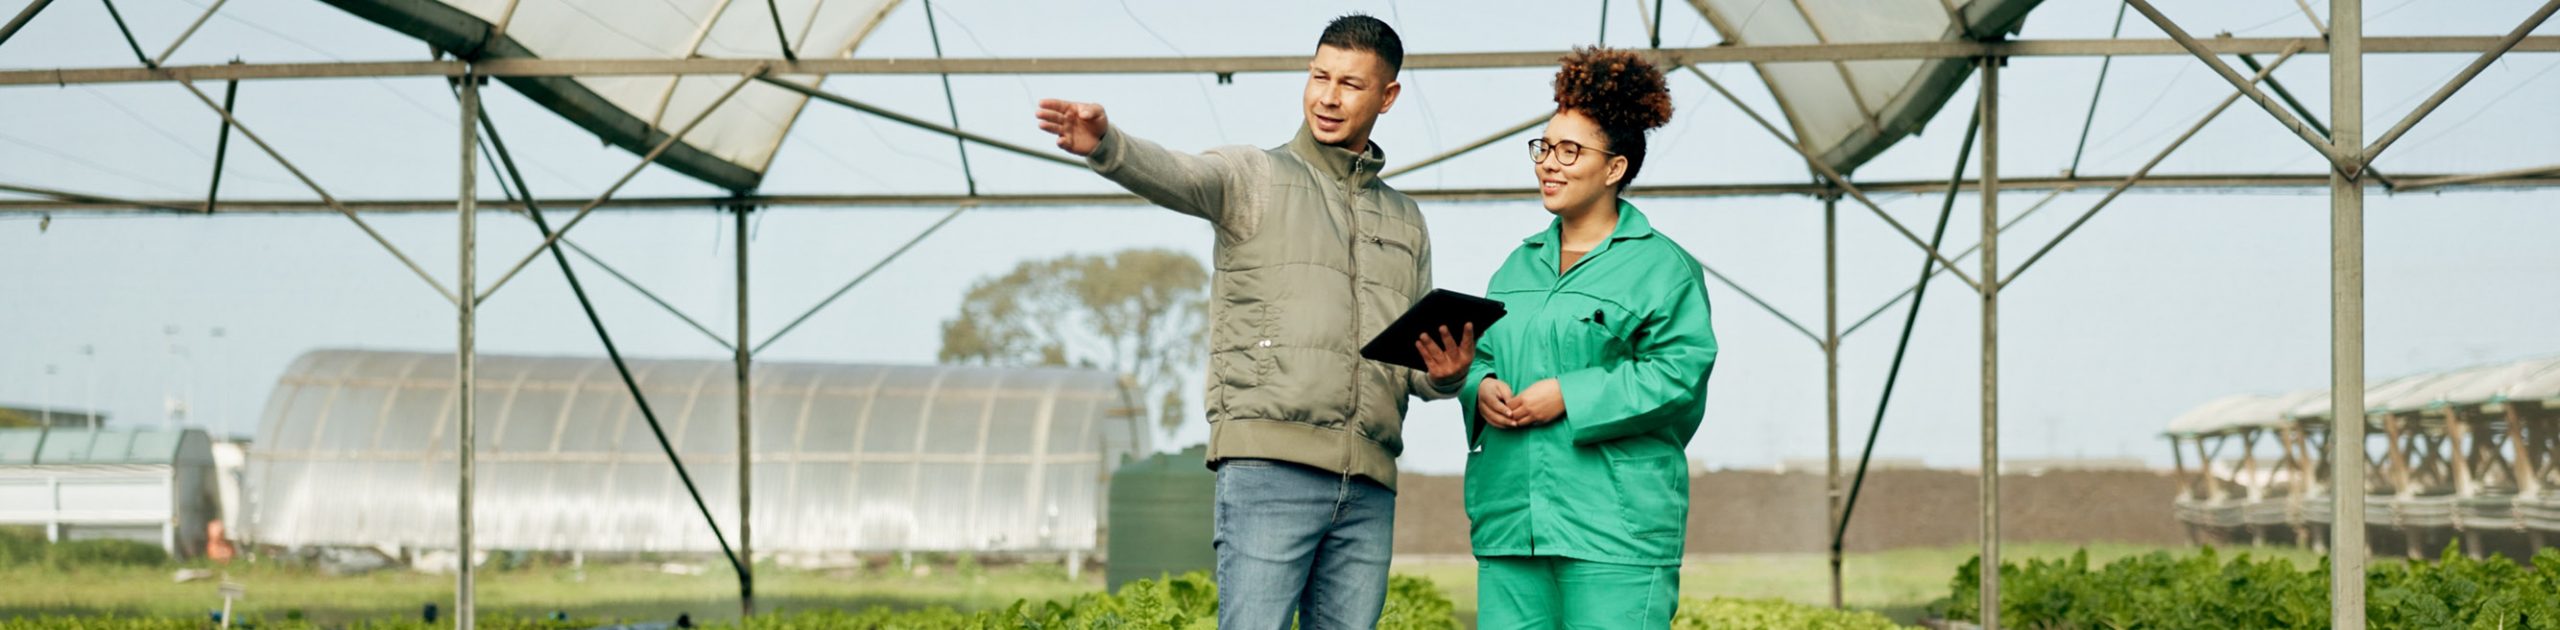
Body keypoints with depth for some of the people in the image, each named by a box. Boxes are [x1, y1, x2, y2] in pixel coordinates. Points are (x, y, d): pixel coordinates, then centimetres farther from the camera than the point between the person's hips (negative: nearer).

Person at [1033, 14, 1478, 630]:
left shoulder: (1404, 221, 23)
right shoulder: (1253, 177, 8)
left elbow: (1418, 367, 25)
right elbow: (1173, 175, -15)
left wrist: (1445, 374, 0)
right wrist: (1104, 145, -37)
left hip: (1368, 486, 5)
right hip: (1269, 463, -5)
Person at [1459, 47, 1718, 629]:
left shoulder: (1662, 267, -1)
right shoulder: (1520, 265, 20)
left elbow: (1679, 371, -11)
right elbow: (1478, 352, 23)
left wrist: (1569, 397, -16)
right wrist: (1481, 388, -2)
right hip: (1510, 510, 6)